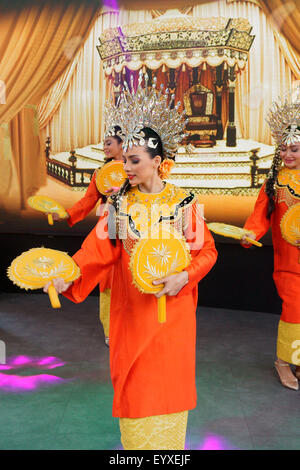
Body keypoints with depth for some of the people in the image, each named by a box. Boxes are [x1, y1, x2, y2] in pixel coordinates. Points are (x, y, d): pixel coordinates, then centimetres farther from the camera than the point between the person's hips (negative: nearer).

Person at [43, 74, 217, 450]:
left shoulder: (183, 204, -6)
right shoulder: (119, 203, -1)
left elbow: (206, 251, -3)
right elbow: (99, 249, -10)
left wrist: (184, 276, -20)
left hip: (171, 308, -2)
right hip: (130, 309, 2)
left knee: (167, 381, 8)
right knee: (132, 384, 11)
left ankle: (166, 442, 31)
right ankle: (136, 441, 32)